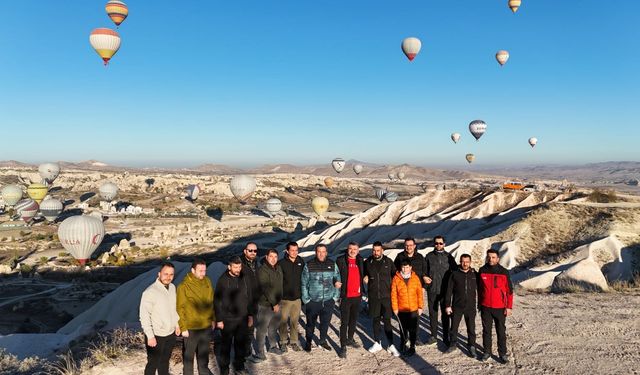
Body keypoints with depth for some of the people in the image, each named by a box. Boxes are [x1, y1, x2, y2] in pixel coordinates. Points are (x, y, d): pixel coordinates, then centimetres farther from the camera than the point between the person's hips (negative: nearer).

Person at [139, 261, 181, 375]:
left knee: (165, 361, 22)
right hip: (156, 335, -6)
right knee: (153, 363, 6)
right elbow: (144, 316, -20)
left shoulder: (172, 287, 0)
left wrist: (176, 324, 17)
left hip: (170, 334, 6)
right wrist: (150, 336, -20)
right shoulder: (150, 292, -22)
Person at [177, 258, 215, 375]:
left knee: (204, 352, 22)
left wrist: (213, 319, 11)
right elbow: (180, 308, -14)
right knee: (188, 354, 13)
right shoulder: (184, 286, -18)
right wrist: (183, 328, -13)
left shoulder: (207, 281, -3)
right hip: (191, 328, -5)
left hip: (206, 326, 5)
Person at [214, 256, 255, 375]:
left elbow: (250, 298, 9)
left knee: (241, 344, 14)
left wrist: (251, 315, 9)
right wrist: (219, 319, -11)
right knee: (225, 345, 8)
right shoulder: (223, 280, -11)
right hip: (227, 320, -4)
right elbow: (217, 301, -10)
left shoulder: (245, 278, 1)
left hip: (242, 318, 4)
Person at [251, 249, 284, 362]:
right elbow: (266, 289, -22)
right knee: (262, 329, -1)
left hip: (276, 303, 8)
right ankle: (260, 354, 7)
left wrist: (278, 301, 14)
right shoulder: (262, 270, -18)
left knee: (274, 327, 22)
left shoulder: (278, 269, 6)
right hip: (265, 305, -8)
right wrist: (274, 303, -21)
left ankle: (273, 346, 39)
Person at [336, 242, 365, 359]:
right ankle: (343, 346, 4)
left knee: (354, 319, 18)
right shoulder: (340, 260, -8)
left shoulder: (360, 260, 7)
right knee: (344, 322, -2)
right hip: (345, 296, -5)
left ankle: (350, 339, 36)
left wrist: (362, 289, 12)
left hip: (357, 296, 5)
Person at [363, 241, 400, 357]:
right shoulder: (368, 262, 1)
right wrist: (365, 278, -3)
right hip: (373, 296, 2)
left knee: (387, 321, -2)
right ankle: (377, 343, 25)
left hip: (386, 296, -2)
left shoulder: (388, 261, -2)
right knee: (376, 320, 12)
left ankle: (391, 345, 6)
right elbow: (364, 274, 17)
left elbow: (394, 274, 9)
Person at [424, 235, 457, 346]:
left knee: (445, 314, 5)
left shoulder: (448, 257, 3)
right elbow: (423, 270, 11)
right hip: (432, 290, 1)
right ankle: (433, 335, 20)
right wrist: (424, 277, -7)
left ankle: (445, 337, 16)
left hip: (445, 290, -1)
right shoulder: (429, 256, 4)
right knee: (433, 313, 8)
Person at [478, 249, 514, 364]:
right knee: (486, 330, 10)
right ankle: (487, 351, 21)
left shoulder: (504, 272, -7)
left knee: (501, 331, 6)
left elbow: (509, 290, -2)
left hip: (500, 308, -2)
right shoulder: (482, 271, -1)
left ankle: (503, 353, 16)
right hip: (485, 307, 2)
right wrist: (479, 304, 11)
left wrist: (509, 307, -5)